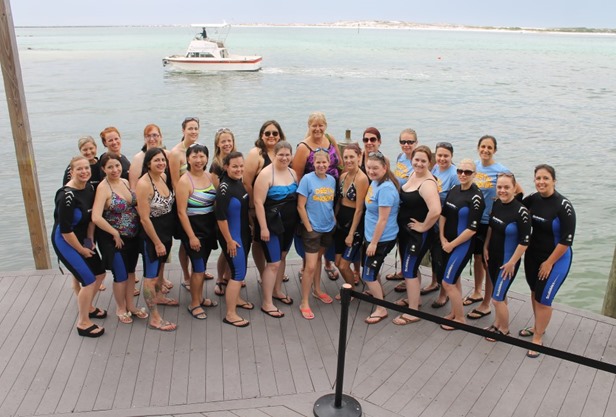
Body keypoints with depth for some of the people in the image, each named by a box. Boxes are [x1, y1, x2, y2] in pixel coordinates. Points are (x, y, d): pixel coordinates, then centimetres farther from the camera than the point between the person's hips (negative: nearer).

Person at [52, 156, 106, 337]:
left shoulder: (89, 187, -3)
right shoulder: (67, 195, -27)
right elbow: (65, 229, -24)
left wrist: (90, 239, 3)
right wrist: (81, 250, -14)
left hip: (82, 238, 8)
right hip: (65, 241, -8)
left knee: (100, 274, 14)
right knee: (89, 280, -10)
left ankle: (87, 307, 37)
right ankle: (83, 324, 7)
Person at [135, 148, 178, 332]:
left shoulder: (164, 177, 1)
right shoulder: (144, 184, -23)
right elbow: (144, 218, -22)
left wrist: (167, 237, 10)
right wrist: (157, 242, -17)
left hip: (166, 232, 8)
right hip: (151, 235, -8)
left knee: (160, 266, 27)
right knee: (151, 275, 0)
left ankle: (158, 296, 50)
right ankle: (154, 318, 8)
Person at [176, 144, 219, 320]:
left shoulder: (210, 177, 3)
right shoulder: (185, 181, -15)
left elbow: (217, 202, 12)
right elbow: (181, 212, -16)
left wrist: (217, 227, 7)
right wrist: (191, 236, -17)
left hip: (209, 227, 6)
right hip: (193, 227, -6)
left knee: (201, 265, 18)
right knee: (198, 267, -2)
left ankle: (200, 298, 33)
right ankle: (194, 304, 14)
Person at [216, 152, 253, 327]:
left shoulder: (239, 182, 2)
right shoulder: (224, 187, -22)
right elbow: (220, 216, -23)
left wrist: (249, 227, 15)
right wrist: (229, 240, -19)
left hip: (244, 233, 8)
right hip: (231, 236, -8)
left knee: (240, 269, 21)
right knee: (238, 272, -5)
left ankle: (236, 299, 40)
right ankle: (230, 314, 3)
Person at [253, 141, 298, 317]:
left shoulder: (292, 173, 6)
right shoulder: (266, 174, -16)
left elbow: (297, 198, 14)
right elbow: (258, 202, -18)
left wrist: (298, 222, 9)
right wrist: (263, 227, -20)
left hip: (289, 224, 7)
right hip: (272, 224, -7)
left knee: (282, 257, 20)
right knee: (273, 263, -6)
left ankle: (277, 291, 38)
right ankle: (266, 303, 5)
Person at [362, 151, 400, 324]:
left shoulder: (385, 188, -26)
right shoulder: (374, 182, 3)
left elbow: (383, 220, -24)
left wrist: (373, 243, -19)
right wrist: (369, 239, 16)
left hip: (381, 239, -9)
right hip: (371, 235, 9)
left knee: (368, 275, 0)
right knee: (371, 268, 26)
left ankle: (381, 309, 15)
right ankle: (378, 292, 50)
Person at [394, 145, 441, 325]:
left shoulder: (427, 183, -24)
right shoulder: (413, 174, 3)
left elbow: (436, 211, -38)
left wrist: (423, 227, -22)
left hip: (418, 234, -9)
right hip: (405, 230, 9)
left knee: (409, 270, -2)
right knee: (410, 267, 21)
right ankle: (413, 299, 40)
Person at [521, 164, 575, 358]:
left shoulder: (563, 206, -21)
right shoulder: (532, 199, -5)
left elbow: (567, 240, -19)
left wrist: (549, 263, -13)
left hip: (556, 259, -6)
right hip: (532, 255, 6)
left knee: (543, 299, 1)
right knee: (534, 293, 19)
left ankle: (538, 339, 19)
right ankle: (538, 327, 40)